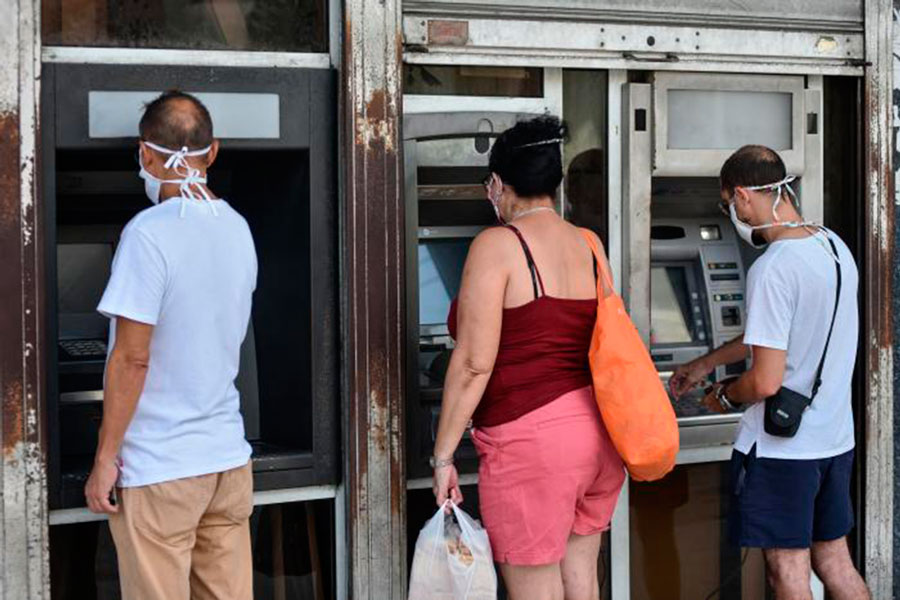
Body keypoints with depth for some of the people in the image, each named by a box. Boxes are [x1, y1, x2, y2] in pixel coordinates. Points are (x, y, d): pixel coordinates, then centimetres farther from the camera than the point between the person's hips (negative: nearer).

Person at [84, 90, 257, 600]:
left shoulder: (149, 232, -15)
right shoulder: (238, 229, 7)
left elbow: (132, 357, -16)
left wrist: (105, 458, -10)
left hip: (159, 467, -7)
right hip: (229, 457, 7)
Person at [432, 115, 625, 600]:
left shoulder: (496, 245, -11)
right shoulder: (588, 246, 9)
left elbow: (473, 363, -15)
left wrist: (442, 455, -9)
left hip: (531, 440, -7)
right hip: (598, 433, 7)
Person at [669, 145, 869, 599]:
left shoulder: (773, 268, -23)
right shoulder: (834, 246, 5)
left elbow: (765, 382, -23)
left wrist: (725, 396, -1)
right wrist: (707, 363, 28)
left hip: (780, 447, -8)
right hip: (835, 440, 8)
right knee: (835, 563, 18)